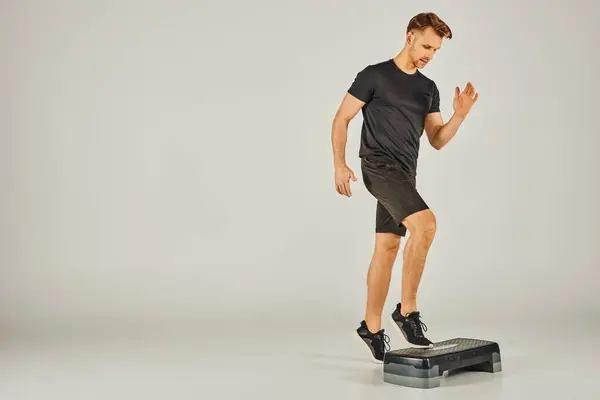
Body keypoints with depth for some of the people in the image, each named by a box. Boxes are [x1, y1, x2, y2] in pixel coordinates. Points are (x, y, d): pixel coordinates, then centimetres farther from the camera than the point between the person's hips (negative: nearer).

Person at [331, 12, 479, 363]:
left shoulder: (429, 88, 15)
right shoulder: (374, 75, -2)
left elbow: (437, 140, 13)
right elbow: (342, 119, -3)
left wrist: (460, 115, -3)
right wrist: (340, 165, -13)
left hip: (405, 175, 7)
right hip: (380, 167, -7)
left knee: (388, 248, 9)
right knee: (425, 223, -26)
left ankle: (372, 327, 20)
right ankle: (408, 310, -14)